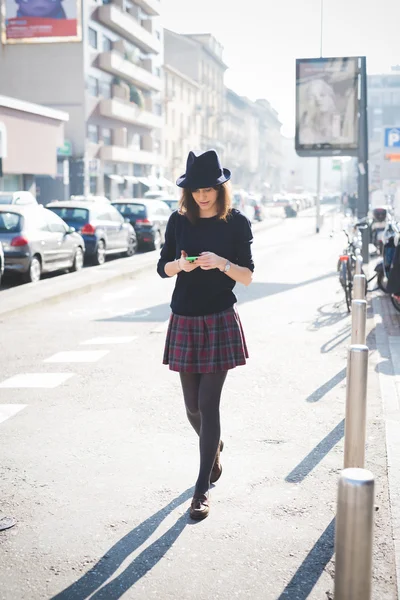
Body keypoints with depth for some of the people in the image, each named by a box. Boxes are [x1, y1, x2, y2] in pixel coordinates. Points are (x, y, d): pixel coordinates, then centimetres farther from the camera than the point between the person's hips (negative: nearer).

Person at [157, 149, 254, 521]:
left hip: (220, 322, -3)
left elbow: (248, 277, -4)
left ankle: (202, 489, 4)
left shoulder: (236, 223, -3)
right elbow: (163, 268, 8)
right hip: (184, 321, 3)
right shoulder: (179, 221, 4)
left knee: (208, 405, -6)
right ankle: (213, 446, 43)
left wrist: (222, 263, -23)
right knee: (192, 406, 11)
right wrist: (181, 264, -14)